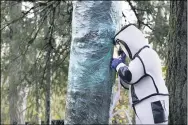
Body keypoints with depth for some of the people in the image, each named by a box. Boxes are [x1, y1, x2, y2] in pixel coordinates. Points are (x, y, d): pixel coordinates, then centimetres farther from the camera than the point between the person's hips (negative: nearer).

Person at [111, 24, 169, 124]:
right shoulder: (140, 58, 23)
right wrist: (120, 65, 14)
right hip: (145, 108, 10)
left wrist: (118, 65, 0)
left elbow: (129, 76, -19)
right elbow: (127, 84, 26)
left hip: (153, 107, -10)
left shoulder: (147, 54, -8)